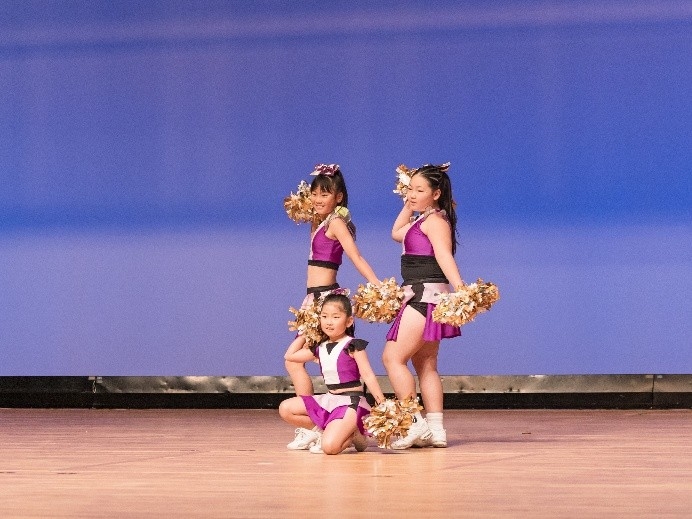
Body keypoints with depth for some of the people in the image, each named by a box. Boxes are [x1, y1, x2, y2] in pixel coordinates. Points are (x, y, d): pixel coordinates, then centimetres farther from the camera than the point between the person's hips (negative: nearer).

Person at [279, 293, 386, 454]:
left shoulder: (352, 346, -8)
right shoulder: (320, 348, 10)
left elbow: (367, 375, -11)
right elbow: (290, 356, 20)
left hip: (350, 402, -8)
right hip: (329, 399, 8)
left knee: (329, 446, -27)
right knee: (285, 408, 0)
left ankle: (352, 436, 6)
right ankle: (328, 430, 1)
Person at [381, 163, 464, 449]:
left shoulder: (435, 220, -12)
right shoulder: (421, 220, 17)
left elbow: (444, 256, -26)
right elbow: (397, 233, 36)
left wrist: (460, 288, -38)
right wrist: (408, 205, 29)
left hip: (425, 295, -11)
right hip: (420, 297, 11)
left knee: (393, 357, -12)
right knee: (425, 365, 11)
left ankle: (416, 424, -13)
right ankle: (435, 430, 12)